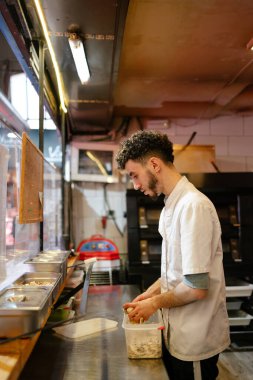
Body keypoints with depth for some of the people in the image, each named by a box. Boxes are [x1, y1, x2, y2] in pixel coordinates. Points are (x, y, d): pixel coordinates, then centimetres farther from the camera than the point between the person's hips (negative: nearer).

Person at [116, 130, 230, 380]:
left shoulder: (193, 206, -24)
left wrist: (155, 303, -11)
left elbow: (196, 288, -25)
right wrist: (150, 293, 5)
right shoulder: (171, 205, 5)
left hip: (195, 340, -8)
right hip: (177, 332, 8)